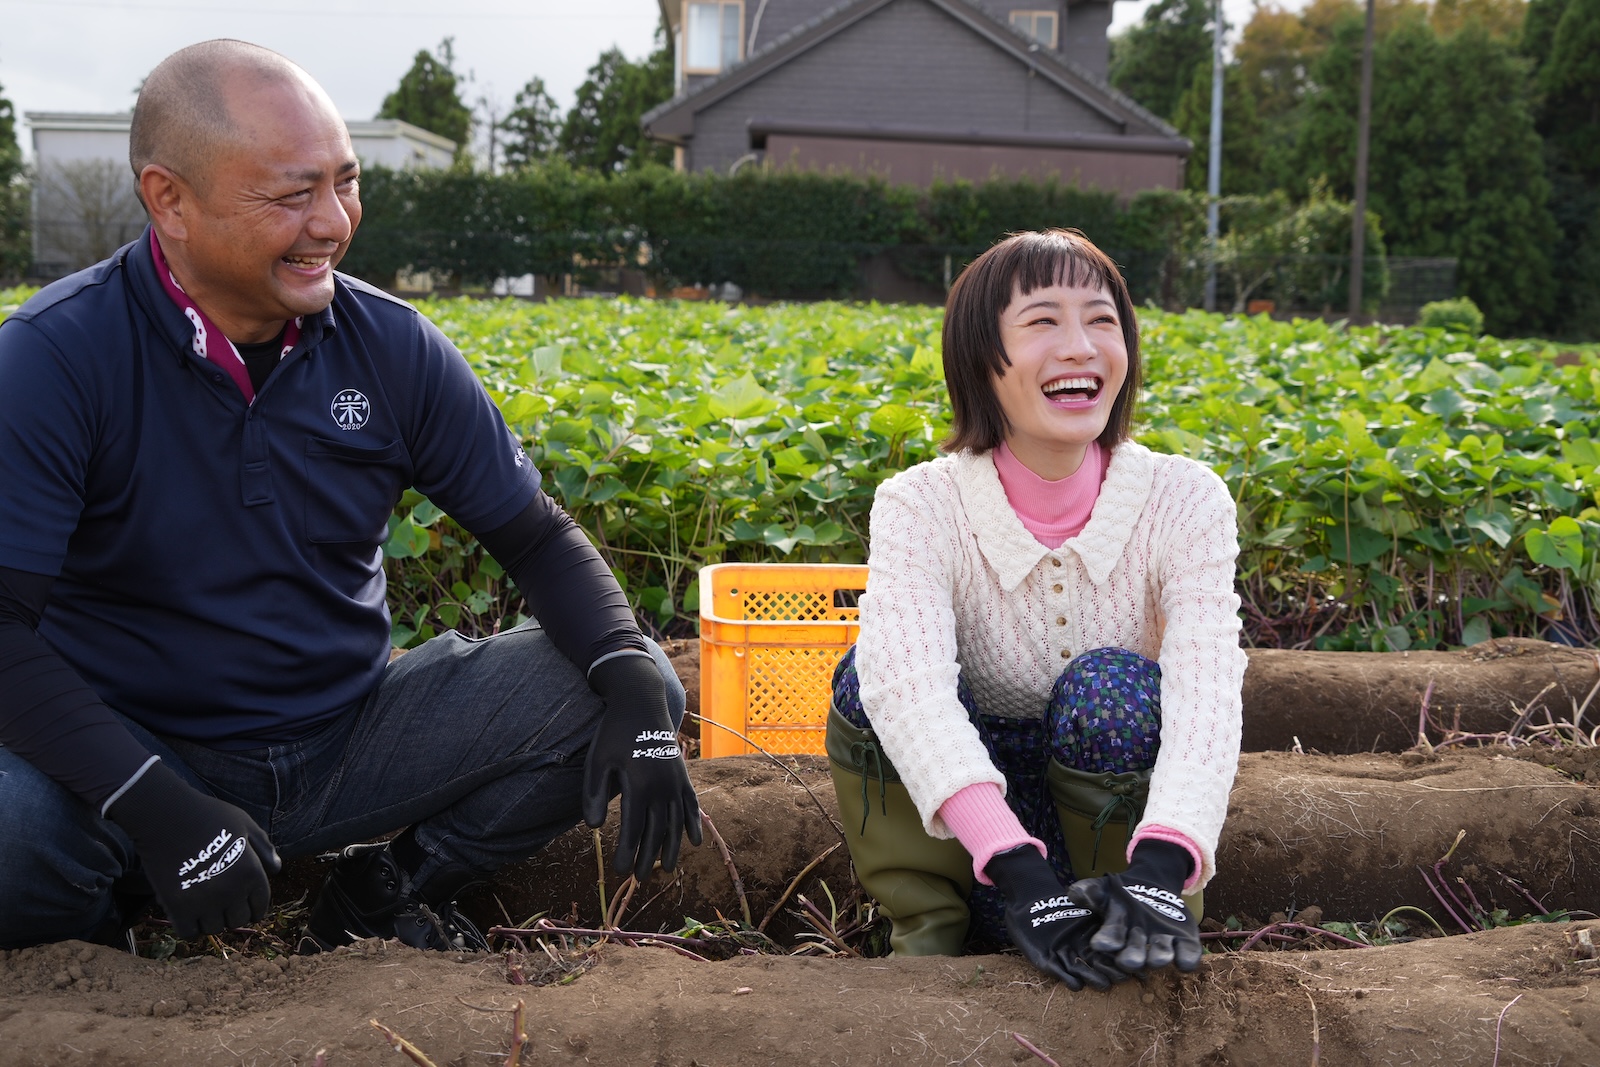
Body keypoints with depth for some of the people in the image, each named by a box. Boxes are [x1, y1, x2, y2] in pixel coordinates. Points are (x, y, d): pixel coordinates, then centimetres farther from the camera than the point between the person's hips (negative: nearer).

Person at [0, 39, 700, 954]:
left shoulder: (391, 346, -4)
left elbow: (539, 538, 1)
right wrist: (154, 807, -33)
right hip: (134, 756, -3)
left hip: (348, 740, 4)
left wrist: (633, 682, -18)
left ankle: (393, 889, 3)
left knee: (637, 689, -13)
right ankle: (98, 925, 0)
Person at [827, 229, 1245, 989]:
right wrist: (1018, 868, -48)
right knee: (872, 671, -25)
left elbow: (1208, 686, -28)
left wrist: (1161, 867, -47)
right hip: (968, 833, 0)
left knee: (1110, 685, -29)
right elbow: (908, 679, -33)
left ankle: (1127, 933, -9)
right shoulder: (921, 507, -15)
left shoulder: (1184, 502, -12)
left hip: (1117, 817, 0)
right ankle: (927, 937, -10)